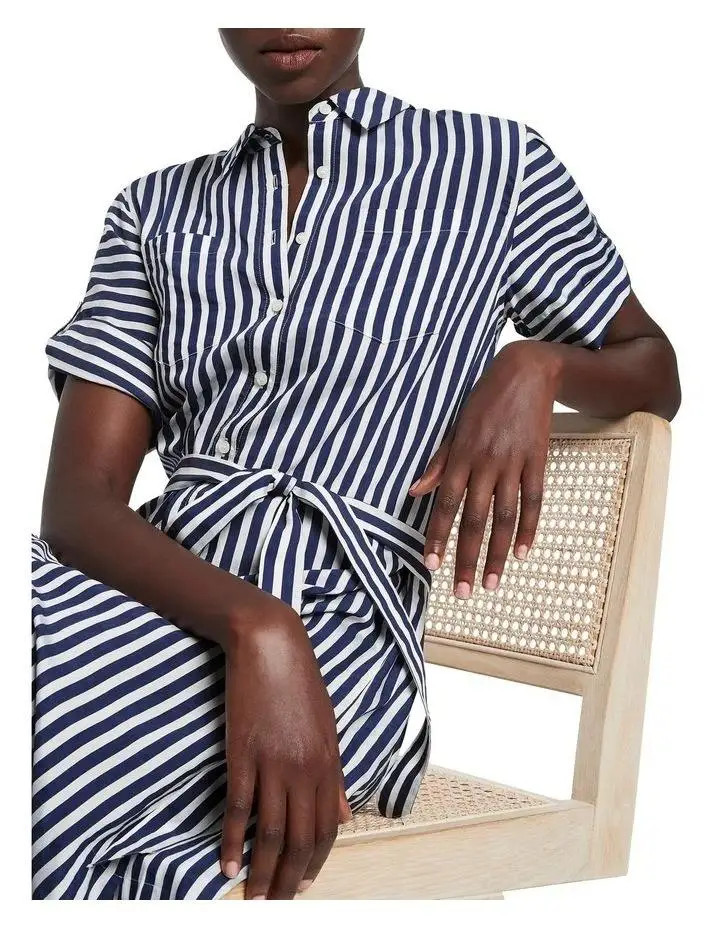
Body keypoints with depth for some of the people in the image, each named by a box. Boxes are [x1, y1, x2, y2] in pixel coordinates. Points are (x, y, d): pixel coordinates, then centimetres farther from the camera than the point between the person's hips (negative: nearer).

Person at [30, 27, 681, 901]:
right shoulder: (154, 209, 13)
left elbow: (657, 372, 19)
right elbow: (79, 499, 1)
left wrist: (538, 365, -6)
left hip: (332, 615, -3)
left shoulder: (493, 163, 8)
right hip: (153, 581, 4)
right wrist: (255, 625, -21)